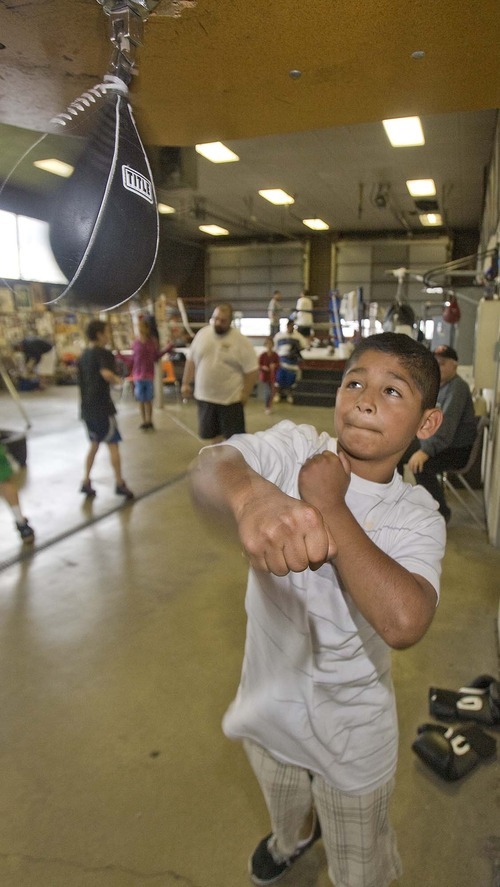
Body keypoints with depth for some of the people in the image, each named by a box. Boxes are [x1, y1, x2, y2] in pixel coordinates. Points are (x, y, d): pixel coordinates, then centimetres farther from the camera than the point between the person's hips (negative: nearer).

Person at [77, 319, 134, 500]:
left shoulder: (83, 356, 14)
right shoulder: (103, 353, -11)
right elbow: (106, 374, -30)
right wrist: (117, 380, -11)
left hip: (87, 407, 8)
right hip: (102, 407, -8)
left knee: (94, 444, 18)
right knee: (113, 444, 1)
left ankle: (86, 482, 18)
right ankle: (119, 483, 5)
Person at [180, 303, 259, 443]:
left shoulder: (241, 341, -11)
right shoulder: (202, 334, 3)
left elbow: (252, 371, -9)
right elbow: (191, 360, 12)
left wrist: (245, 393, -12)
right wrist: (185, 383, 11)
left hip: (231, 399, -4)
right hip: (204, 396, 4)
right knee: (211, 435, 15)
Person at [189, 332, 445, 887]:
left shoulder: (417, 517, -20)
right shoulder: (294, 448, -19)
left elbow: (403, 622, -39)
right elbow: (209, 466, -40)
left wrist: (329, 505, -34)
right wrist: (251, 495, -64)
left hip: (351, 729, -2)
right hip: (269, 698, 2)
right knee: (283, 810, 35)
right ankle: (293, 838, 69)